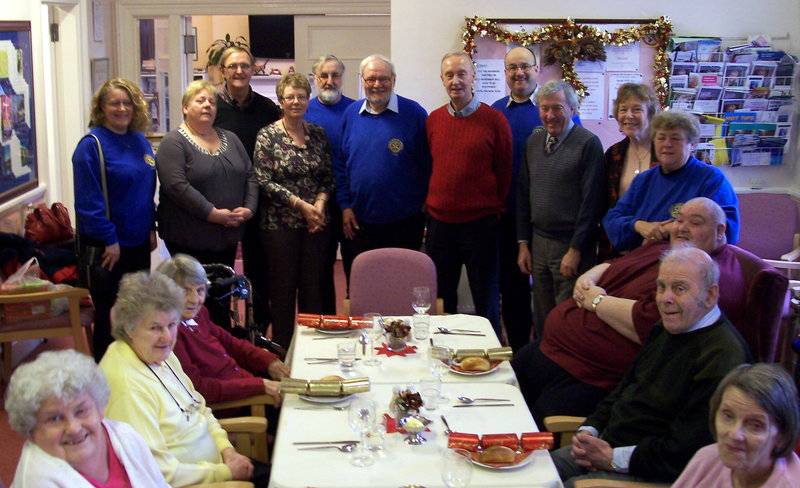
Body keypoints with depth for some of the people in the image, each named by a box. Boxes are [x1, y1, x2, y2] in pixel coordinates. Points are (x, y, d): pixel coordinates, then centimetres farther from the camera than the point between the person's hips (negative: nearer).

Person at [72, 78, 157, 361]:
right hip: (107, 247, -7)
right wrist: (109, 240, -19)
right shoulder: (92, 145, -13)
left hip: (139, 243, 7)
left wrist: (151, 227, 9)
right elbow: (88, 199, -18)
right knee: (110, 315, 2)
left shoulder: (140, 142, 9)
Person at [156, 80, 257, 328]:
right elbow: (177, 186, -18)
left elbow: (250, 176, 12)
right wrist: (213, 213, -20)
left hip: (228, 236, 6)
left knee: (223, 299, 11)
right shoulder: (174, 142, -7)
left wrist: (248, 208, -5)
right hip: (190, 239, -6)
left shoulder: (230, 139, 13)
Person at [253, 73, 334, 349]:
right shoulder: (267, 136, -4)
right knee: (282, 288, 2)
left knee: (313, 286, 6)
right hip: (280, 222, -4)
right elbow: (264, 181, -10)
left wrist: (320, 202, -9)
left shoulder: (318, 134, 8)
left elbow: (328, 177, 10)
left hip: (315, 222, 4)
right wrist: (300, 204, -14)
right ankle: (282, 351, 13)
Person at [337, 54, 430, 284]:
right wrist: (345, 206, 2)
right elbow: (340, 164, 8)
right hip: (357, 223, 3)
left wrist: (425, 208, -6)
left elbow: (428, 164, -4)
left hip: (404, 223, -3)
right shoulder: (351, 114, 5)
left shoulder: (414, 113, -5)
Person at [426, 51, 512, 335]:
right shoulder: (433, 120, 7)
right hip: (439, 223, 4)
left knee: (486, 300, 7)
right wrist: (430, 203, 7)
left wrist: (494, 209, -1)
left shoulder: (494, 120, -5)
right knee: (440, 300, 12)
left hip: (481, 223, -3)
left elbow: (505, 171, 0)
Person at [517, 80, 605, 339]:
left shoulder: (588, 144, -8)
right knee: (542, 320, 11)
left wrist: (575, 250, -13)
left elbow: (592, 201, -11)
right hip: (538, 243, 6)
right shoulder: (533, 142, 11)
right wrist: (523, 243, 10)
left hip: (571, 246, -5)